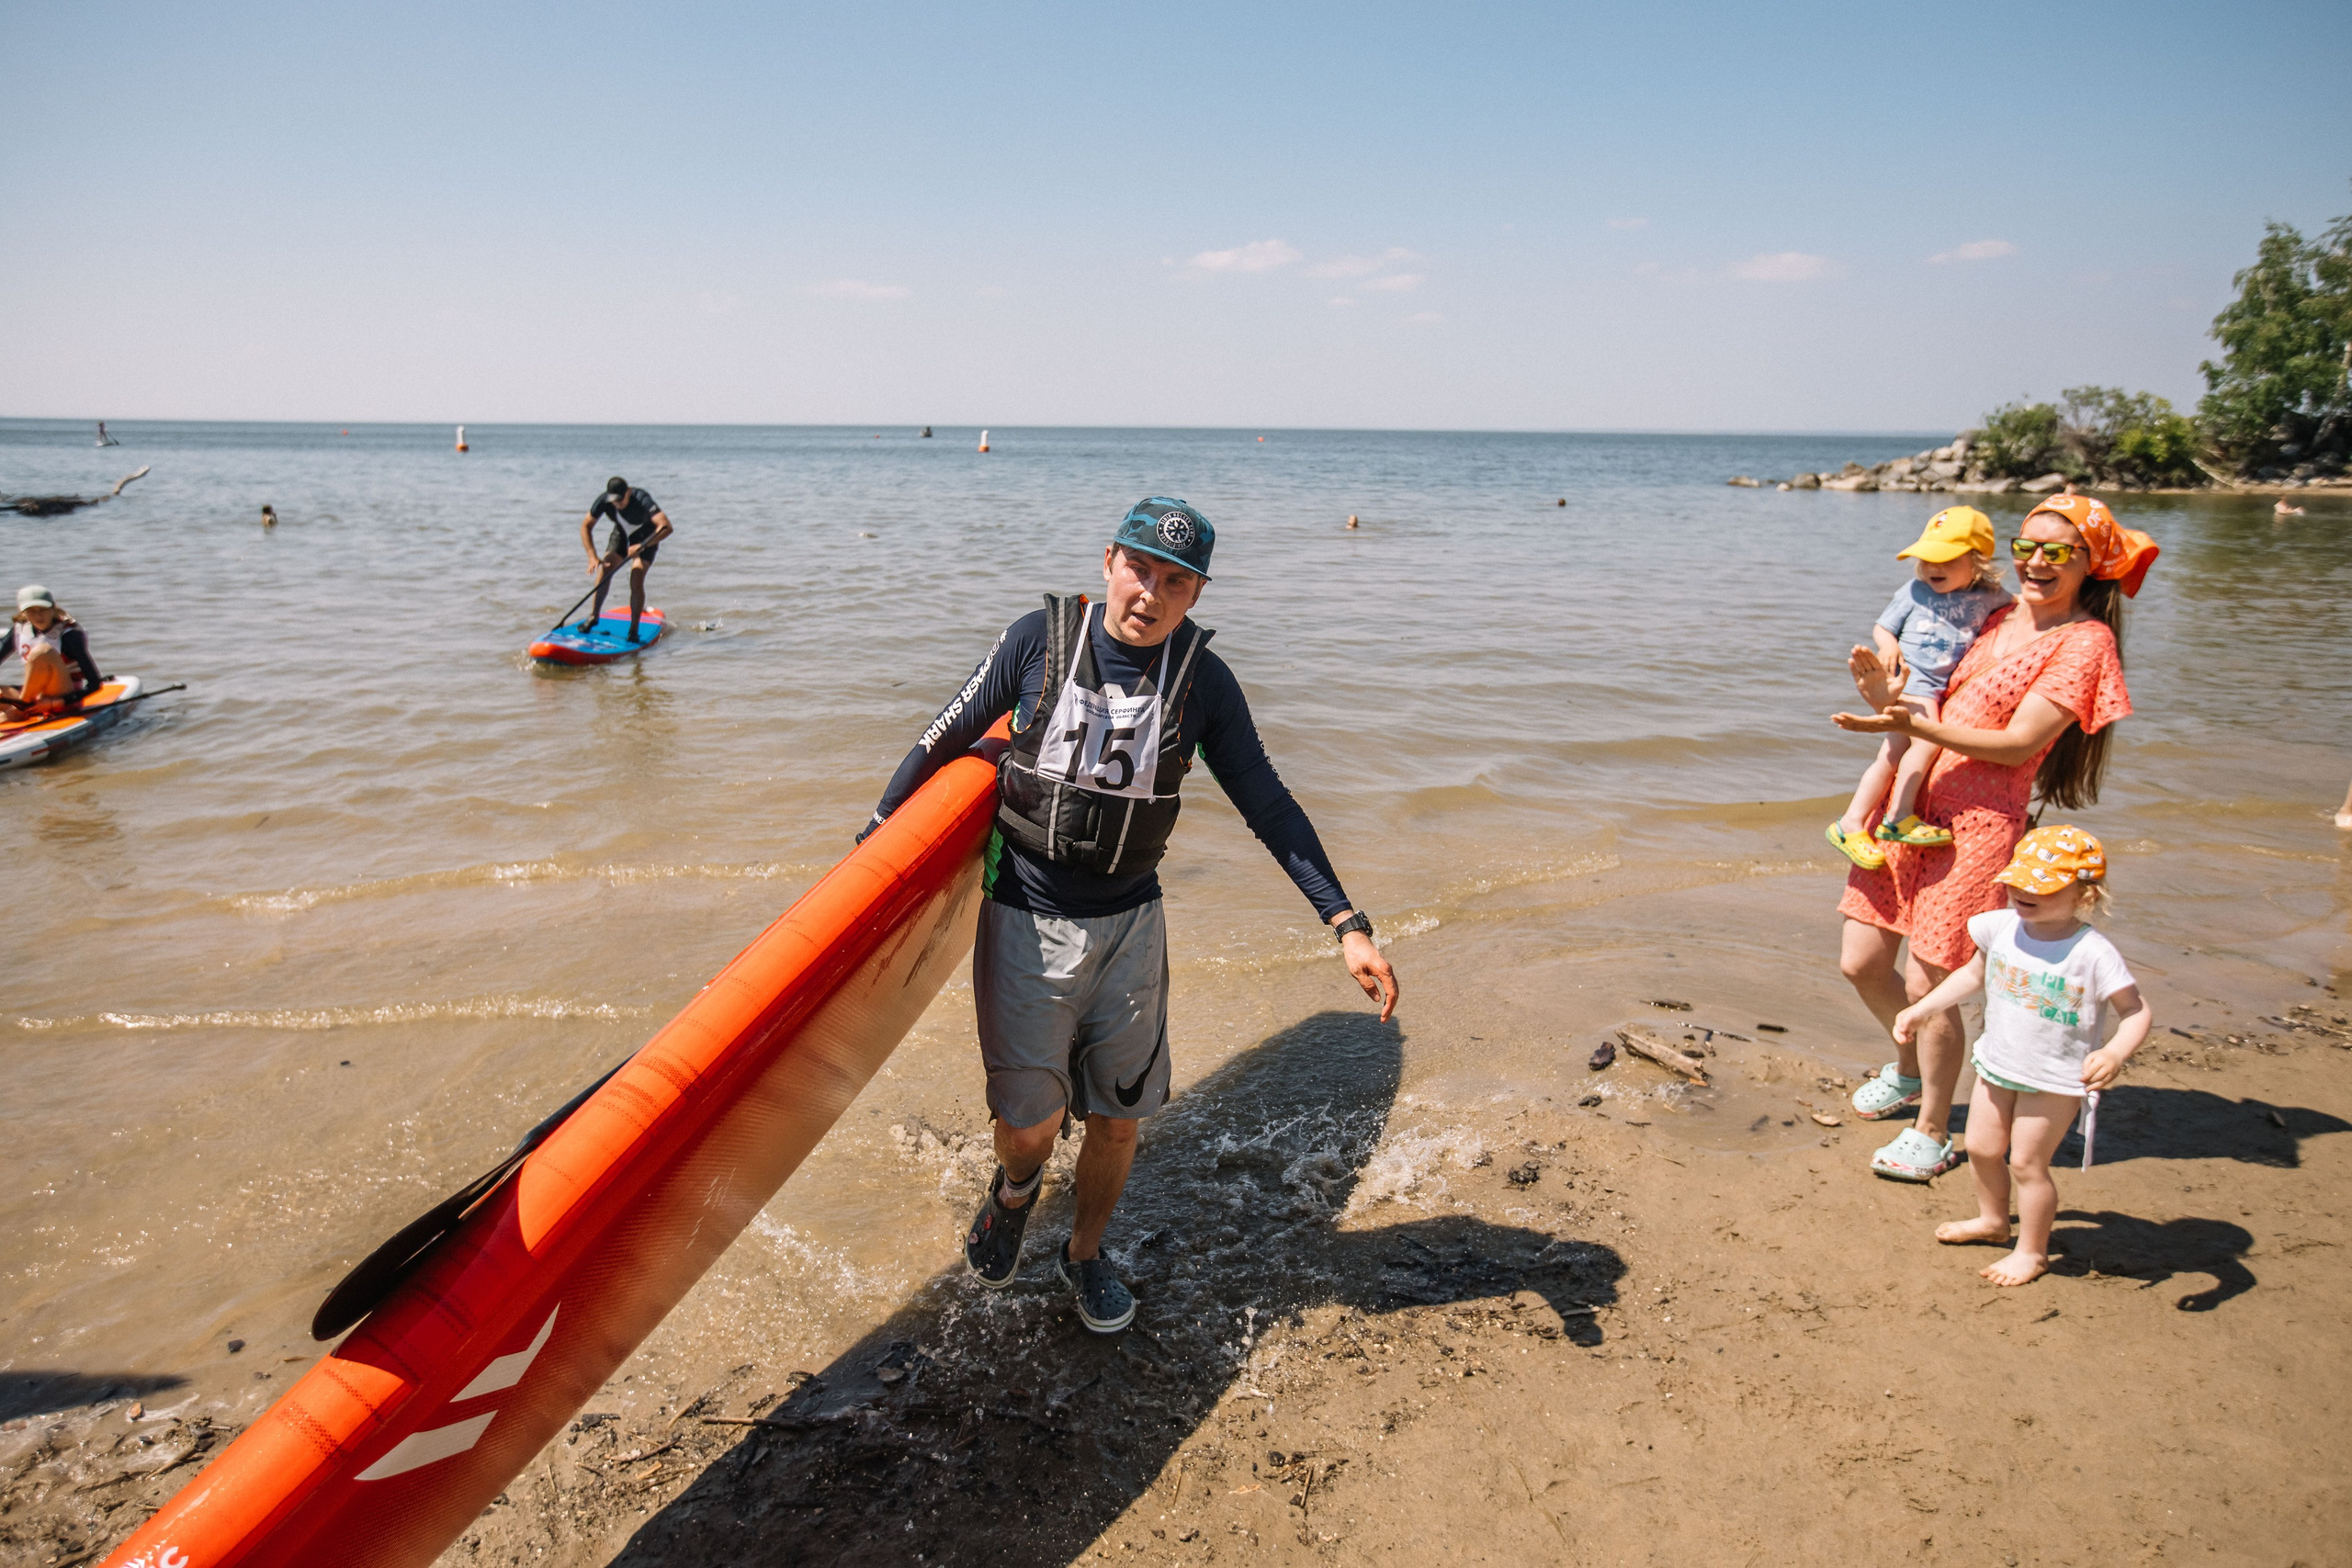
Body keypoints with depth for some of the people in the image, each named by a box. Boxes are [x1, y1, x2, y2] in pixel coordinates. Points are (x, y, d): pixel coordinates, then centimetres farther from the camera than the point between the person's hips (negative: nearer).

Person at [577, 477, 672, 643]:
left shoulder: (641, 500, -37)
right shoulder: (604, 501, -23)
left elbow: (666, 527, -47)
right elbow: (586, 526, -11)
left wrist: (641, 546, -55)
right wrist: (592, 556, -21)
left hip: (646, 537, -4)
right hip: (621, 534, 4)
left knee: (636, 582, -18)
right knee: (604, 572, -11)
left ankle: (634, 629, -9)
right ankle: (593, 617, 5)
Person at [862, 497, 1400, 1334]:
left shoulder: (1203, 680, -9)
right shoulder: (1040, 638, -12)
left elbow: (1267, 803, -4)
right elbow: (948, 736, -1)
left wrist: (1347, 925, -11)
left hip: (1129, 925, 2)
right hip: (1026, 920, -2)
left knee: (1118, 1116, 12)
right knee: (1029, 1122, -2)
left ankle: (1085, 1254, 41)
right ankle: (1016, 1188, 36)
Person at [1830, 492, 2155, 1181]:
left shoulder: (2084, 641, -7)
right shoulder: (2000, 617, 14)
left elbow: (2018, 744, -14)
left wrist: (1915, 724, -23)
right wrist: (1890, 698, -9)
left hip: (1976, 823, -7)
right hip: (1912, 800, 7)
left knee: (1927, 986, -2)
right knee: (1860, 962, 9)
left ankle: (1931, 1132, 19)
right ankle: (1909, 1071, 39)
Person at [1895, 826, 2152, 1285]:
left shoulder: (2093, 954, -22)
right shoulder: (2002, 927, -7)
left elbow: (2137, 1012, -17)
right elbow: (1973, 975, 11)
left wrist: (2115, 1053, -36)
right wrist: (1920, 1010, 8)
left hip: (2055, 1079, -6)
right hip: (1996, 1063, 6)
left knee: (2027, 1163, 3)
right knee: (1982, 1147, 18)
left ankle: (2032, 1252, 25)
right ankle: (1992, 1219, 45)